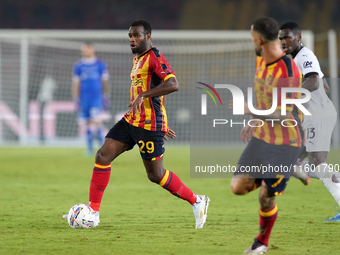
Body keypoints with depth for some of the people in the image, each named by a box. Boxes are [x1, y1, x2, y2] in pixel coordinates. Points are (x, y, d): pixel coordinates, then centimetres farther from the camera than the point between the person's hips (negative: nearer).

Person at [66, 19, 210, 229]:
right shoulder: (138, 59, 18)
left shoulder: (155, 57, -11)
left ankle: (197, 201, 14)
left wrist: (143, 95, -29)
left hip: (149, 125, -9)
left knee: (155, 174, -3)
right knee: (103, 156, -2)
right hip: (131, 121, 9)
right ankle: (93, 213, 0)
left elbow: (173, 84, -26)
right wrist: (162, 123, 29)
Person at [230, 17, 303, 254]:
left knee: (265, 197, -2)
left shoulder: (289, 71, -27)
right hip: (263, 137, 7)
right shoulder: (262, 61, 2)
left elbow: (284, 114, -26)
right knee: (238, 187, -3)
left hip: (286, 142, -7)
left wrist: (248, 109, -18)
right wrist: (254, 123, 19)